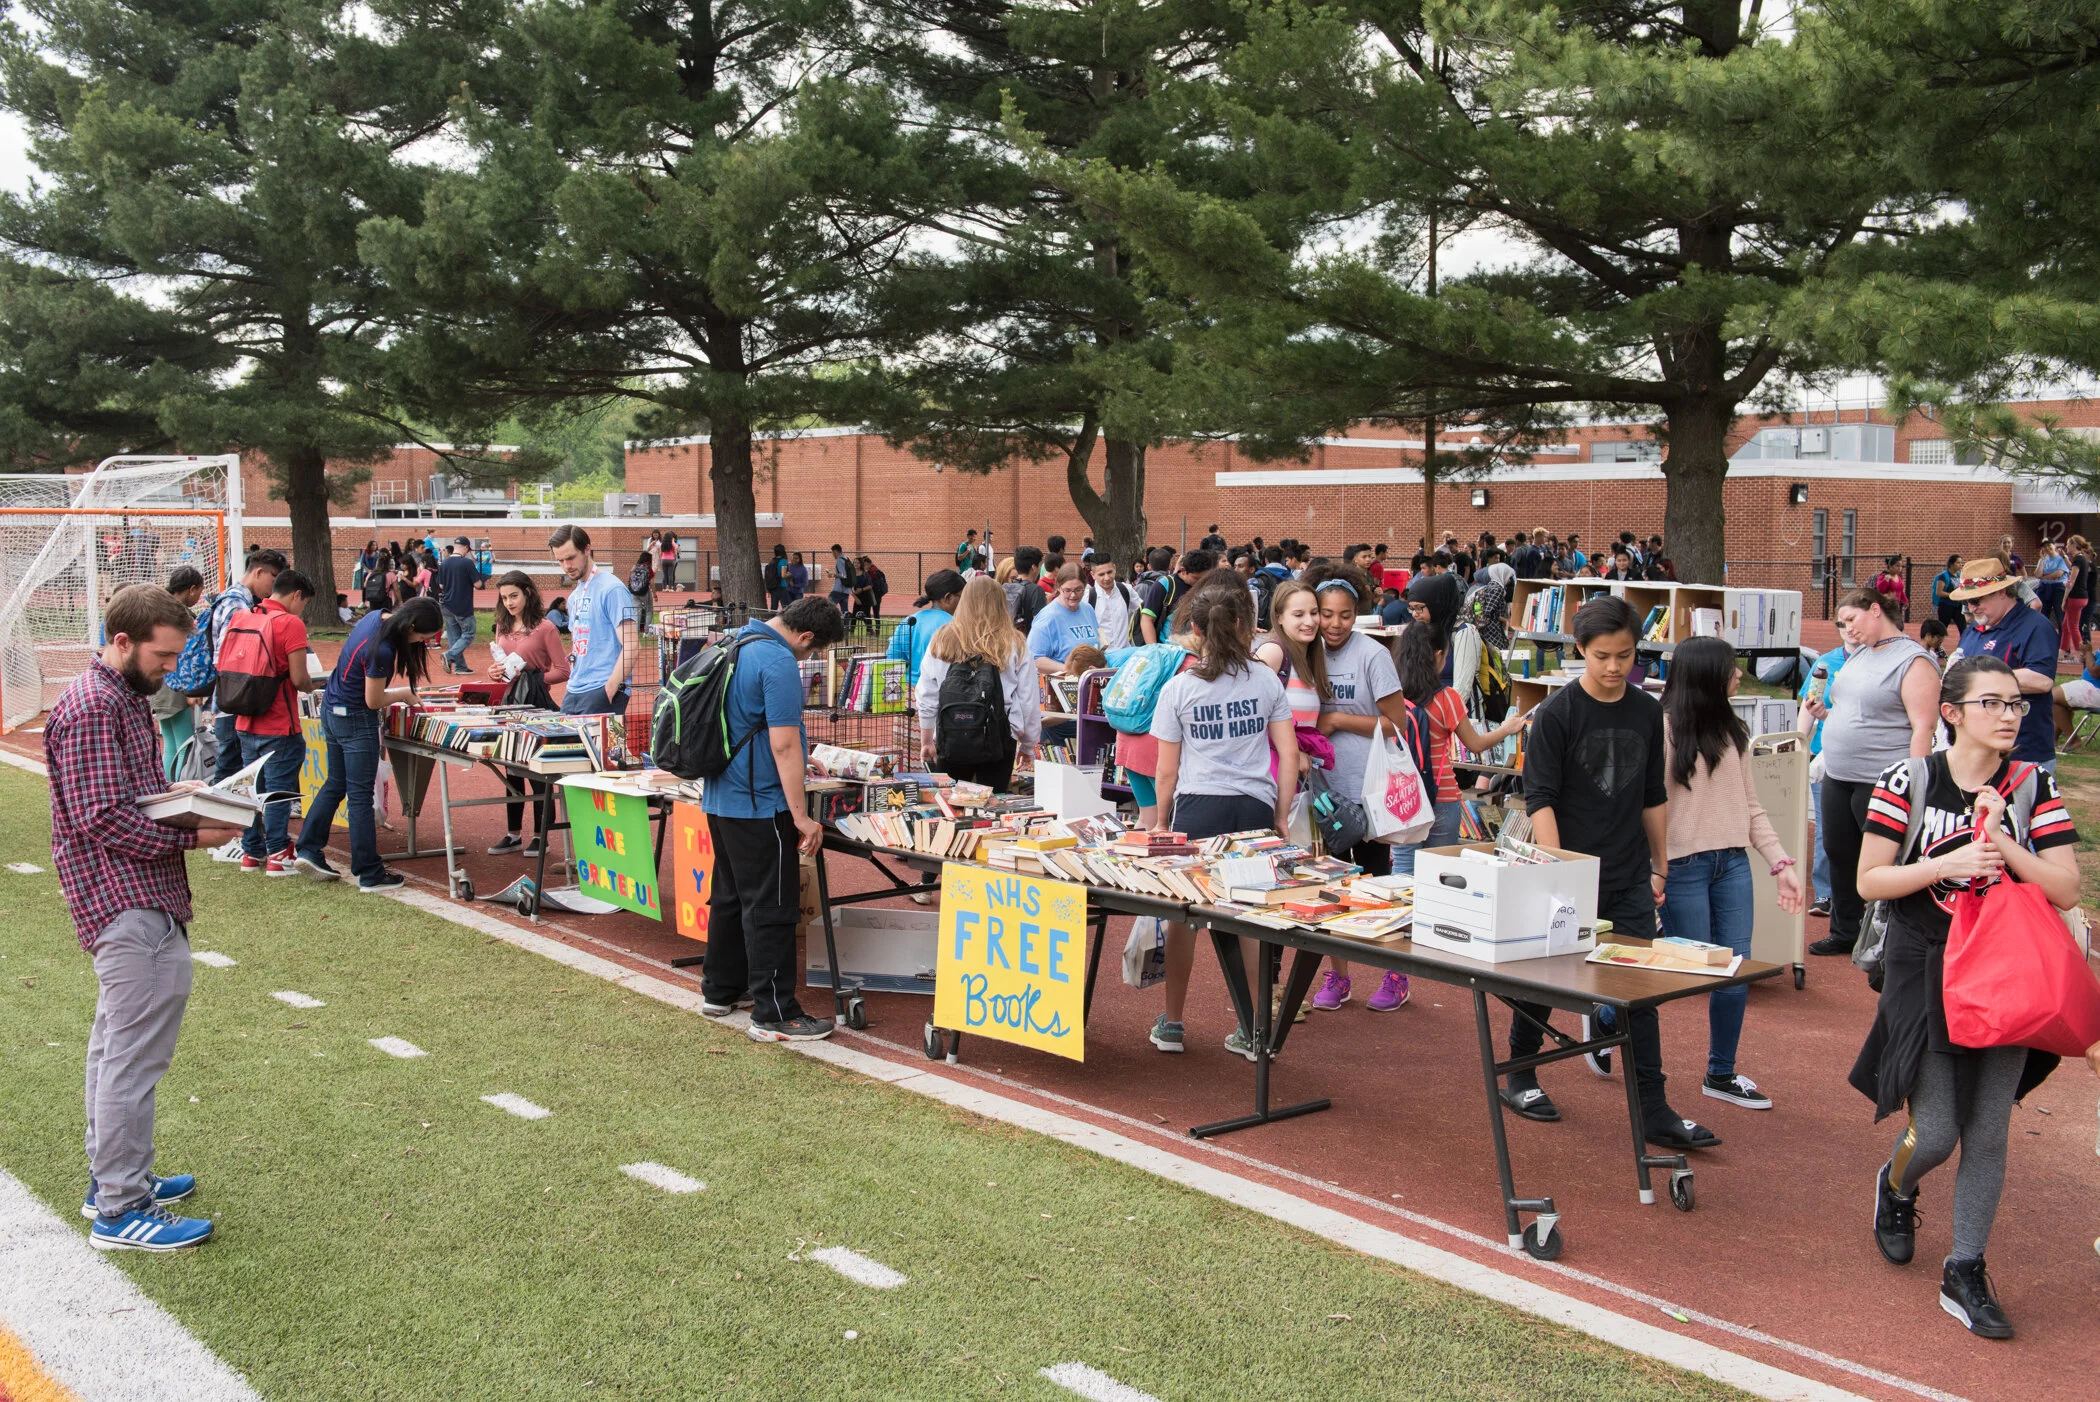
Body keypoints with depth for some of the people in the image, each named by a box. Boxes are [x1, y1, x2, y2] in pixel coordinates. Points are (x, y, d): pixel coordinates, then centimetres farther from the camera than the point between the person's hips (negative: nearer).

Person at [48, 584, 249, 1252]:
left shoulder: (123, 697, 16)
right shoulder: (91, 709, -17)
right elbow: (101, 819, -21)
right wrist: (192, 834, -19)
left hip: (138, 902, 11)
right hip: (128, 904, -11)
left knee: (117, 1041, 19)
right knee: (135, 1052, -8)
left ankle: (111, 1177, 31)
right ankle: (121, 1211, -2)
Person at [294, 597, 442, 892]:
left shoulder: (377, 617, -3)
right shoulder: (381, 651, -29)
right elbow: (373, 700, -19)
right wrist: (405, 694, -3)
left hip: (331, 709, 9)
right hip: (355, 721, -9)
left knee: (335, 784, 19)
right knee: (360, 796, -1)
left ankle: (308, 851, 23)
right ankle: (370, 874, 6)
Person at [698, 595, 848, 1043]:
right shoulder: (779, 663, -19)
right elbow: (784, 745, -23)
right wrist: (802, 817, -20)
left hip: (719, 799, 10)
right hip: (760, 805, -10)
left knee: (730, 896, 20)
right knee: (771, 907, -4)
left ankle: (720, 991, 31)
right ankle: (774, 1015, 0)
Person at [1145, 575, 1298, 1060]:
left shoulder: (1178, 688, -2)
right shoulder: (1265, 680, 4)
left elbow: (1167, 772, 0)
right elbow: (1289, 754, 3)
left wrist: (1162, 823, 13)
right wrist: (1280, 817, 10)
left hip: (1198, 807, -2)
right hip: (1255, 808, 2)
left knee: (1182, 916, 11)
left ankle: (1171, 1024, 21)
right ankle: (1253, 1030, 11)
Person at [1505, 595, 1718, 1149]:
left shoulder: (1646, 712, 6)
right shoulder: (1558, 713, -9)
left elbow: (1653, 797, 15)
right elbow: (1540, 799, -12)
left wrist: (1659, 867, 15)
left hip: (1629, 878, 4)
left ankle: (1654, 1111, 7)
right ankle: (1518, 1077, 28)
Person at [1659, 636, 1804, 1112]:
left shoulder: (1732, 731, 12)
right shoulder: (1664, 728, -10)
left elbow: (1751, 806, 14)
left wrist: (1782, 863, 7)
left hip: (1733, 864, 6)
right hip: (1684, 866, -6)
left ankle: (1721, 1074, 19)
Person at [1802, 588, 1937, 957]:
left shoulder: (1914, 661, -12)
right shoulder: (1858, 655, 15)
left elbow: (1923, 727, -17)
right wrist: (1824, 713, 7)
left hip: (1881, 784, -9)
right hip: (1838, 777, 9)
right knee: (1839, 855, 14)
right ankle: (1845, 932, 28)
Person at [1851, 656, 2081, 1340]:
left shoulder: (2034, 787, -1)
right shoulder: (1908, 781, -8)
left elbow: (2066, 890, -5)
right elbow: (1869, 881, -8)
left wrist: (2003, 845, -19)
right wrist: (1949, 862, -20)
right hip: (1925, 974, -2)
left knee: (1988, 1133, 4)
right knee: (1936, 1133, -3)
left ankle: (1965, 1272, 17)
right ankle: (1897, 1185, 32)